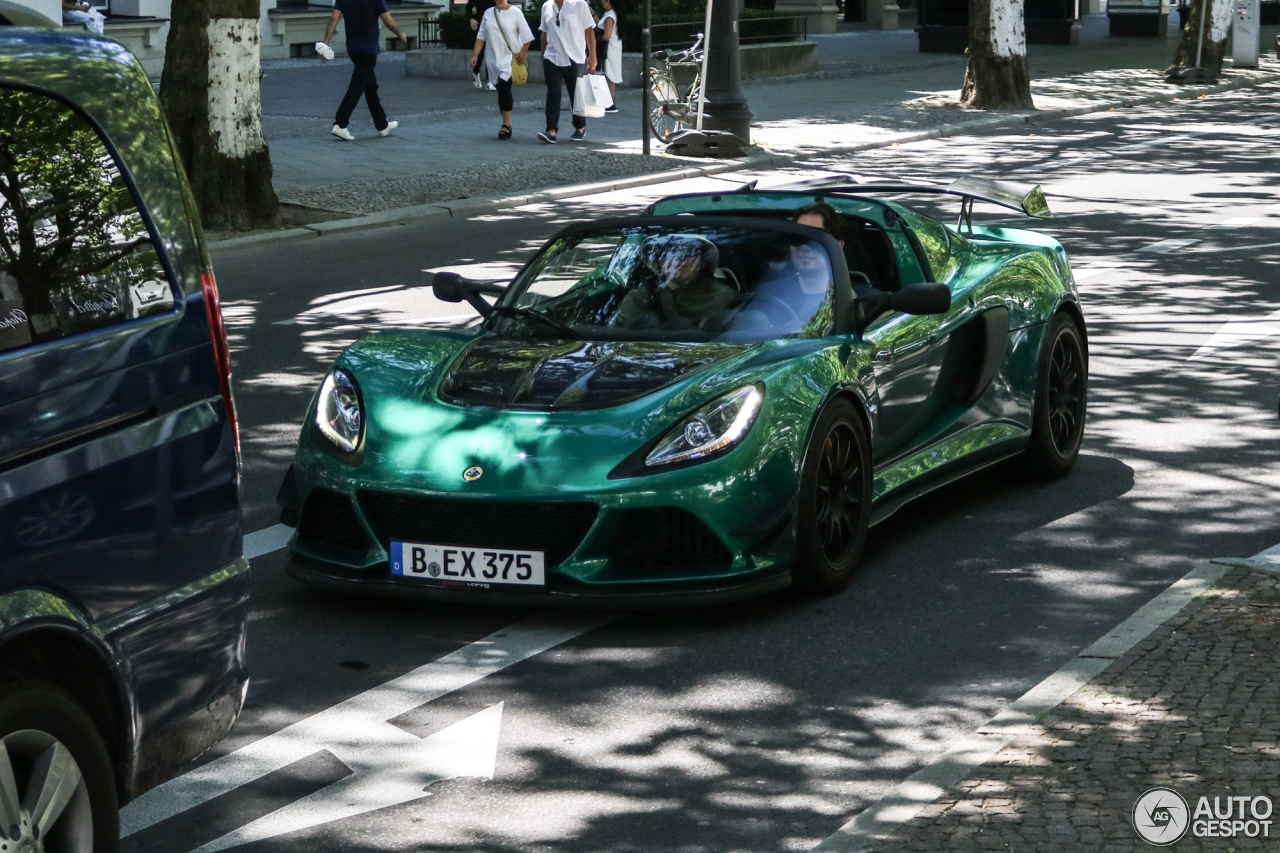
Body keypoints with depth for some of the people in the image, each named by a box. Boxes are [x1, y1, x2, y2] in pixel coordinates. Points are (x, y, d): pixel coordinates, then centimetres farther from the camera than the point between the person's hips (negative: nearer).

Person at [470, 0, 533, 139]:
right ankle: (506, 124, 17)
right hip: (493, 59, 4)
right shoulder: (488, 13, 9)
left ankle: (506, 124, -13)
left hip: (510, 58, -4)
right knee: (501, 91, 8)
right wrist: (475, 54, 1)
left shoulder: (515, 12, -2)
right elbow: (481, 36, 9)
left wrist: (523, 53, -10)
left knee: (504, 87, -19)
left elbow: (526, 36, -2)